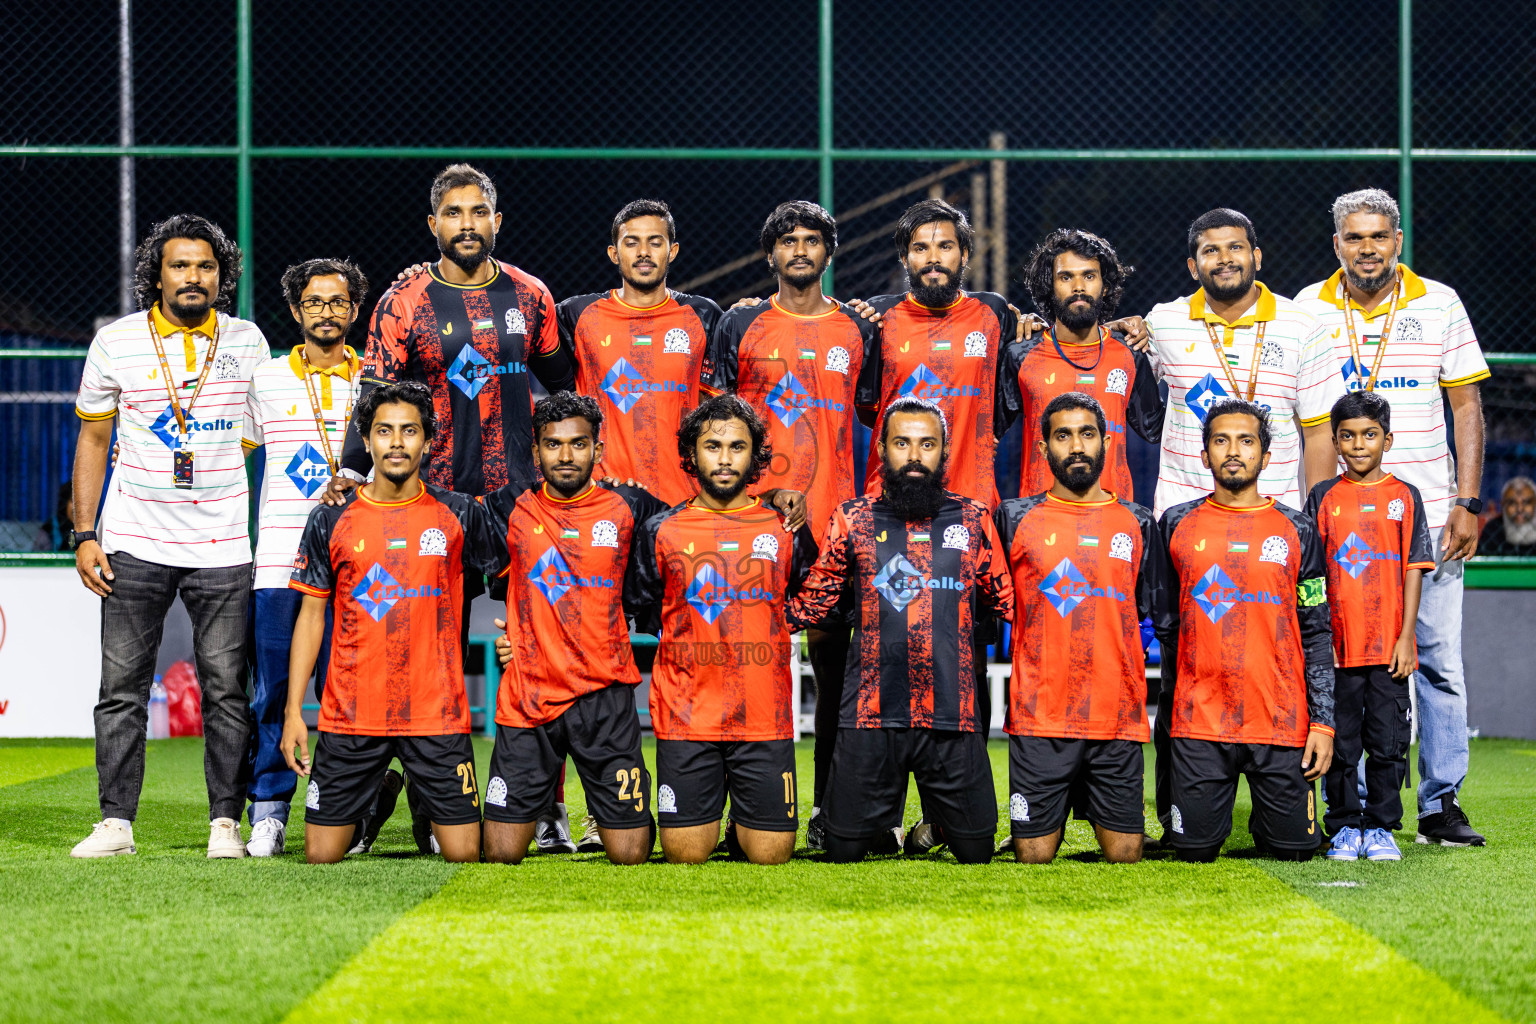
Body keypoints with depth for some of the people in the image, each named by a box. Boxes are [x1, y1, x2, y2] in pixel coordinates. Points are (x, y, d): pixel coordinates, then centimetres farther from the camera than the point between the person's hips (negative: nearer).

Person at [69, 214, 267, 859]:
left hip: (222, 549, 0)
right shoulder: (116, 343, 2)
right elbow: (93, 439, 8)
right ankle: (116, 823, 6)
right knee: (122, 688, 0)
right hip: (135, 544, 0)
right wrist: (85, 535, 2)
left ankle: (226, 823, 6)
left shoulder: (246, 341, 5)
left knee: (226, 690, -1)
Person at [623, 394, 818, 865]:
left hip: (765, 718, 0)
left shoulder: (785, 530, 6)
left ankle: (742, 828, 30)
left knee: (769, 853, -4)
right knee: (686, 853, -3)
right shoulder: (661, 531, 5)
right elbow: (640, 613, 13)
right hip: (686, 717, 0)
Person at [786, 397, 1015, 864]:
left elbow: (1005, 602, 16)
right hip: (871, 718, 0)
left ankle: (937, 822, 37)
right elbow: (811, 603, 9)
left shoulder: (972, 519, 9)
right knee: (845, 852, 3)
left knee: (975, 852, 4)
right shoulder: (852, 520, 7)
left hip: (953, 717, 0)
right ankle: (886, 825, 36)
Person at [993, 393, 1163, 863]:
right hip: (1039, 718, -1)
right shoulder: (1015, 519, 5)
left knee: (1124, 855, 0)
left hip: (1118, 717, 1)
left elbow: (1154, 613, 17)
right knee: (1033, 857, -2)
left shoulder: (1137, 524, 10)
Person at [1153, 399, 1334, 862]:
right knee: (1194, 850, -2)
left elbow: (1318, 635, 4)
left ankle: (1265, 822, 33)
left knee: (1293, 848, 0)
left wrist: (1323, 722, -3)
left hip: (1282, 722, 0)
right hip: (1198, 722, 0)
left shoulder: (1297, 531, 4)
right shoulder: (1178, 525, 6)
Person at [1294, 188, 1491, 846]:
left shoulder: (1439, 305, 4)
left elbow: (1466, 406, 5)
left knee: (1439, 659, 0)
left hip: (1428, 513, 0)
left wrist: (1468, 503, -2)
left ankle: (1441, 804, 7)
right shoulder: (1307, 310, 5)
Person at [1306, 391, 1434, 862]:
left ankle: (1381, 827, 12)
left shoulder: (1404, 497, 4)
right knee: (1340, 741, 4)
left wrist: (1406, 637, -4)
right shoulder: (1323, 498, 5)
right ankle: (1344, 827, 13)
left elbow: (1413, 570, 2)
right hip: (1337, 643, 0)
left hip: (1389, 647, 0)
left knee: (1387, 740, 2)